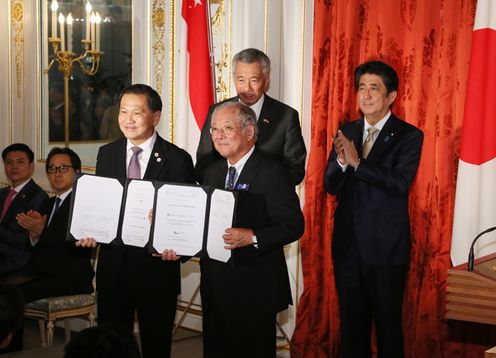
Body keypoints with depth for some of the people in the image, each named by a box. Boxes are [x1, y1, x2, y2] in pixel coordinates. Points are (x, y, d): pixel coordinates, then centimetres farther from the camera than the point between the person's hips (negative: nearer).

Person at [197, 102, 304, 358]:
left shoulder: (272, 172, -10)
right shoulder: (212, 172, 13)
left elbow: (293, 225, -15)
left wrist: (253, 237, -27)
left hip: (254, 288, -7)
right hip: (215, 285, 7)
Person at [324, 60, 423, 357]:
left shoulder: (409, 136, -6)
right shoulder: (347, 132, 8)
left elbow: (400, 183, -19)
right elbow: (331, 187, 3)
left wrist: (357, 162, -20)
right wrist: (341, 161, -16)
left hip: (386, 248, -4)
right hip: (348, 245, 5)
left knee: (388, 323, 7)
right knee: (351, 322, 15)